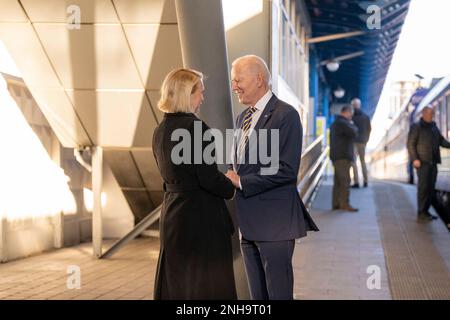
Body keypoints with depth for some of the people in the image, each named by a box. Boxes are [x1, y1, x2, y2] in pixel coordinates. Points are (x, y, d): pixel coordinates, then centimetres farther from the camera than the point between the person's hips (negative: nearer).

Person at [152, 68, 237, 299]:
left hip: (172, 216, 8)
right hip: (202, 217, -8)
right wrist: (232, 187, 0)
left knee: (175, 284, 14)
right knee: (208, 287, 0)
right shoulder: (194, 127, -16)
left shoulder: (160, 130, 9)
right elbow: (209, 179, -20)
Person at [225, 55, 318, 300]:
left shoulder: (286, 115, -11)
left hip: (274, 222, -8)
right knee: (257, 294, 13)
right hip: (248, 224, 8)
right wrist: (233, 178, 2)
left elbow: (287, 169, -19)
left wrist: (242, 181, -15)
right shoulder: (242, 118, 15)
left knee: (278, 292, -1)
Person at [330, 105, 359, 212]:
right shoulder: (343, 123, -14)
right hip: (343, 156, -10)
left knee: (338, 181, 10)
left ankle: (336, 204, 10)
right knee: (345, 181, -11)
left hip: (336, 156, 10)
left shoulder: (334, 123, 19)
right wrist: (352, 125, 1)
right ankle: (345, 204, -14)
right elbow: (354, 134, -16)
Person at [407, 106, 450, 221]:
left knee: (431, 188, 6)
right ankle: (421, 213, -6)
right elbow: (410, 144, -9)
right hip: (422, 162, -7)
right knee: (423, 186, -9)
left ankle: (425, 211, 14)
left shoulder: (434, 127, 15)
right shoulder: (416, 127, -5)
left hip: (433, 162, 7)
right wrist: (415, 159, -17)